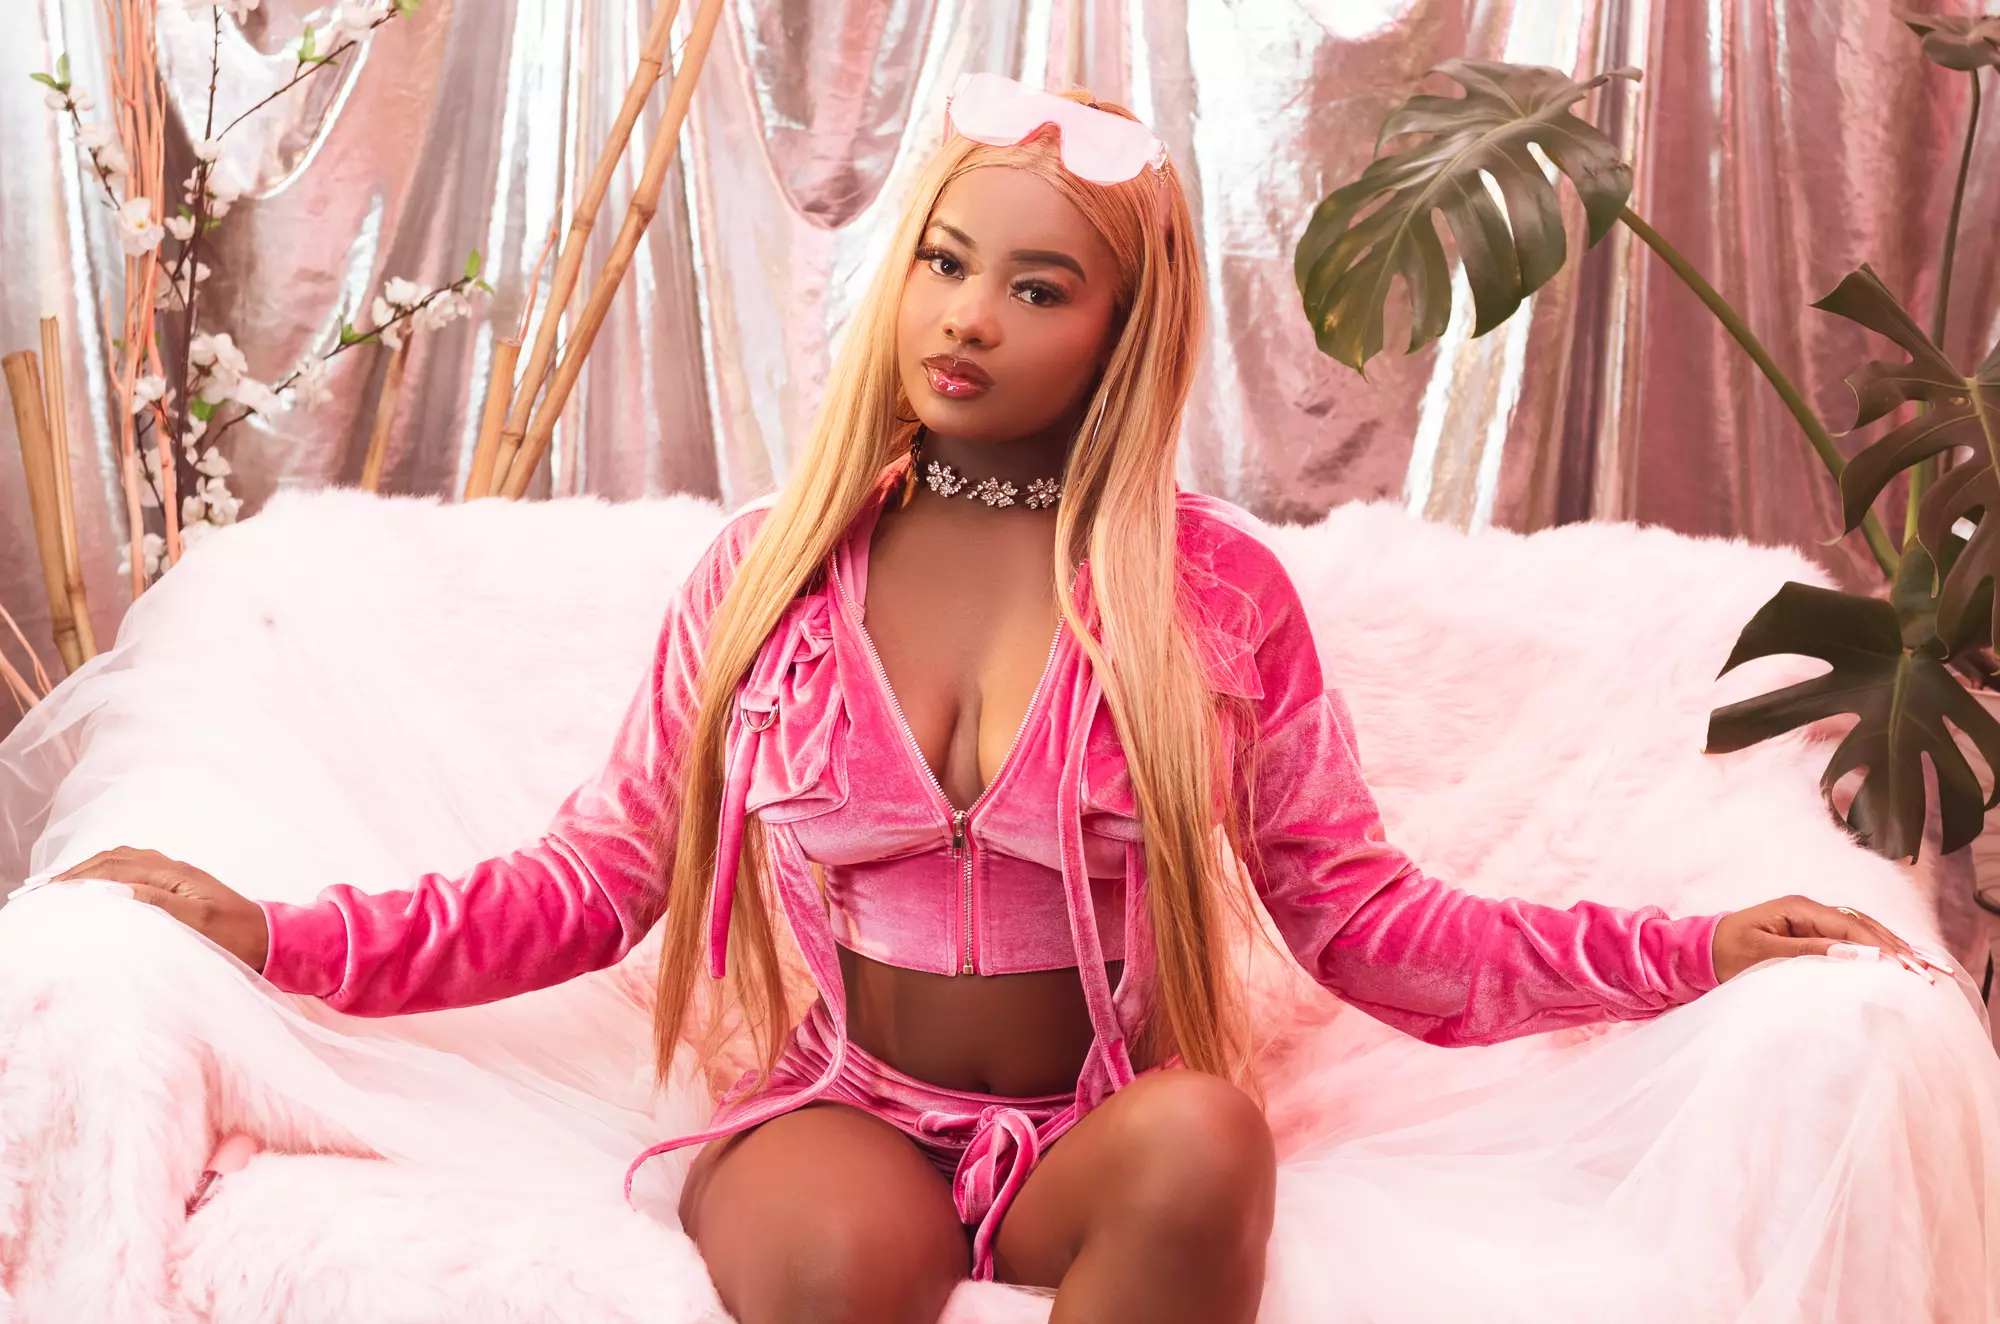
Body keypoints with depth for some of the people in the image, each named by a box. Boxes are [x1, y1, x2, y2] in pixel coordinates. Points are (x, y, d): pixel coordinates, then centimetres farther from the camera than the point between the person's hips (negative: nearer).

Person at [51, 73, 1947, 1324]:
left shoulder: (1216, 593, 1)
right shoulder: (770, 568, 3)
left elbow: (1364, 921, 3)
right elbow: (594, 881, 6)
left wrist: (1689, 954, -5)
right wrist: (283, 936, -3)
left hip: (1091, 1132, 1)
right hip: (837, 1110, 0)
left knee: (1205, 1134, -35)